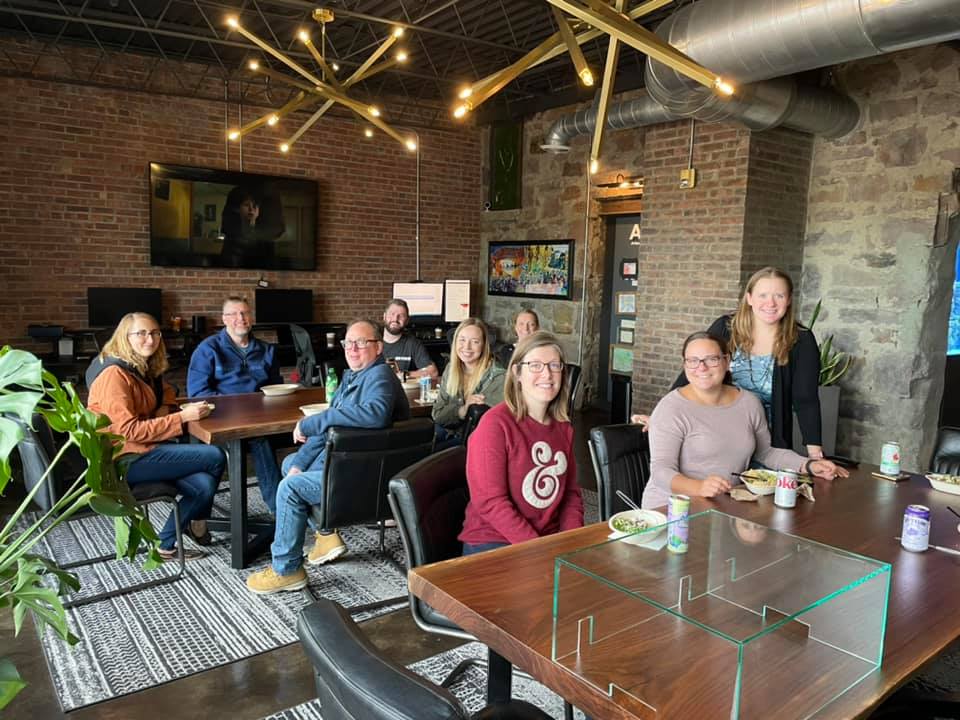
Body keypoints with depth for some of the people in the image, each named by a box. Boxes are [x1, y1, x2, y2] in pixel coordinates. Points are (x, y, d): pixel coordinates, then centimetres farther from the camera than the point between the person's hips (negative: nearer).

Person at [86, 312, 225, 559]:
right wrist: (182, 417, -24)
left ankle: (166, 545, 8)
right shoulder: (114, 374, -17)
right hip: (126, 459, -8)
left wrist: (165, 410, 1)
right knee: (215, 457, -14)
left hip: (144, 448, 8)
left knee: (204, 486, -13)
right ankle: (197, 521, 10)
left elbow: (166, 394, 26)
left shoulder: (145, 368, 11)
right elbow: (129, 430, -21)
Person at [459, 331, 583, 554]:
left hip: (551, 538, 6)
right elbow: (489, 502, -17)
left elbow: (571, 493, 13)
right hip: (492, 542, -6)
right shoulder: (495, 423, -13)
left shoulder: (563, 427, 9)